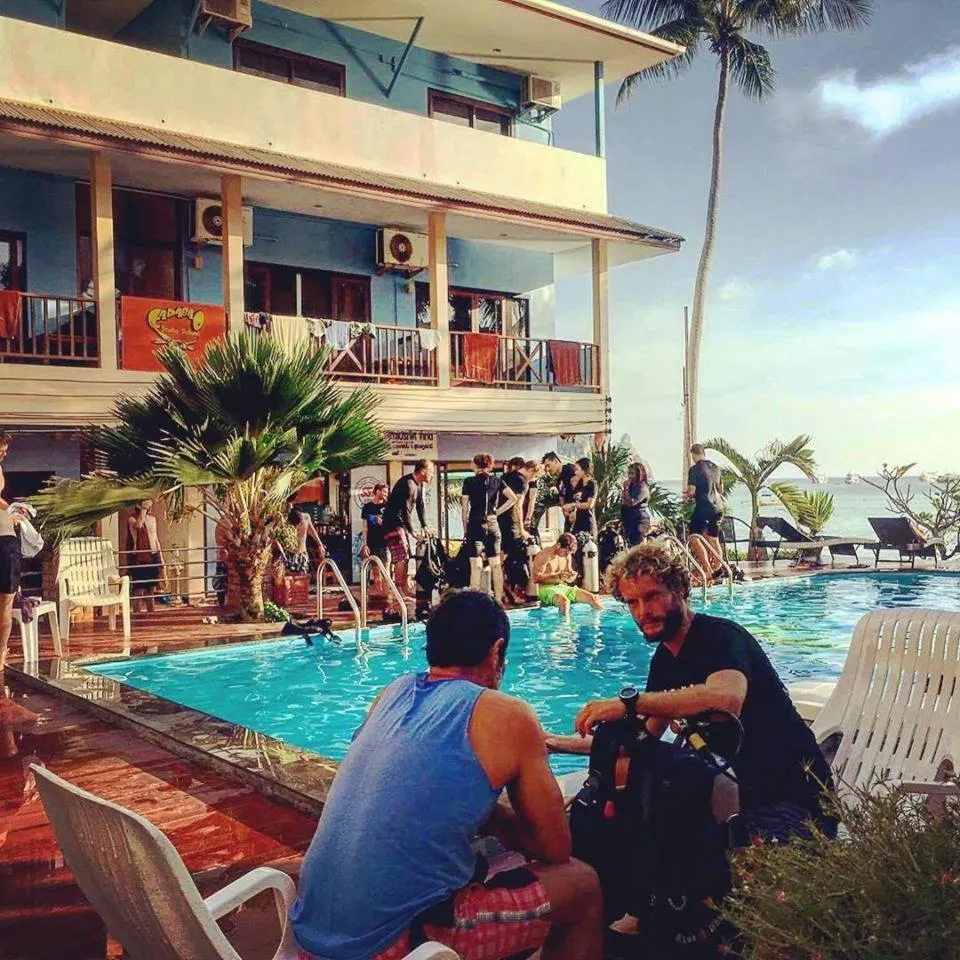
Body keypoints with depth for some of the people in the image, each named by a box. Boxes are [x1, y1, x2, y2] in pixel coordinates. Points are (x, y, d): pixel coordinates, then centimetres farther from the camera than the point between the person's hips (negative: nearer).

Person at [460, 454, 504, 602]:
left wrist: (465, 529, 4)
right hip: (493, 524, 3)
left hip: (475, 523, -3)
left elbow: (464, 508, -2)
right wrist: (496, 511, 13)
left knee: (476, 565, -3)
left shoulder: (469, 482, -1)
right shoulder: (497, 481, 8)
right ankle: (499, 600, 11)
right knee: (496, 564, 9)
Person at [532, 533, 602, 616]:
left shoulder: (568, 556, 13)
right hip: (547, 588, -6)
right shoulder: (544, 555, -8)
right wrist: (557, 576, -22)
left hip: (564, 587, 6)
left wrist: (572, 574, -5)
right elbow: (536, 578, -14)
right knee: (565, 602, -41)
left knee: (593, 598, -13)